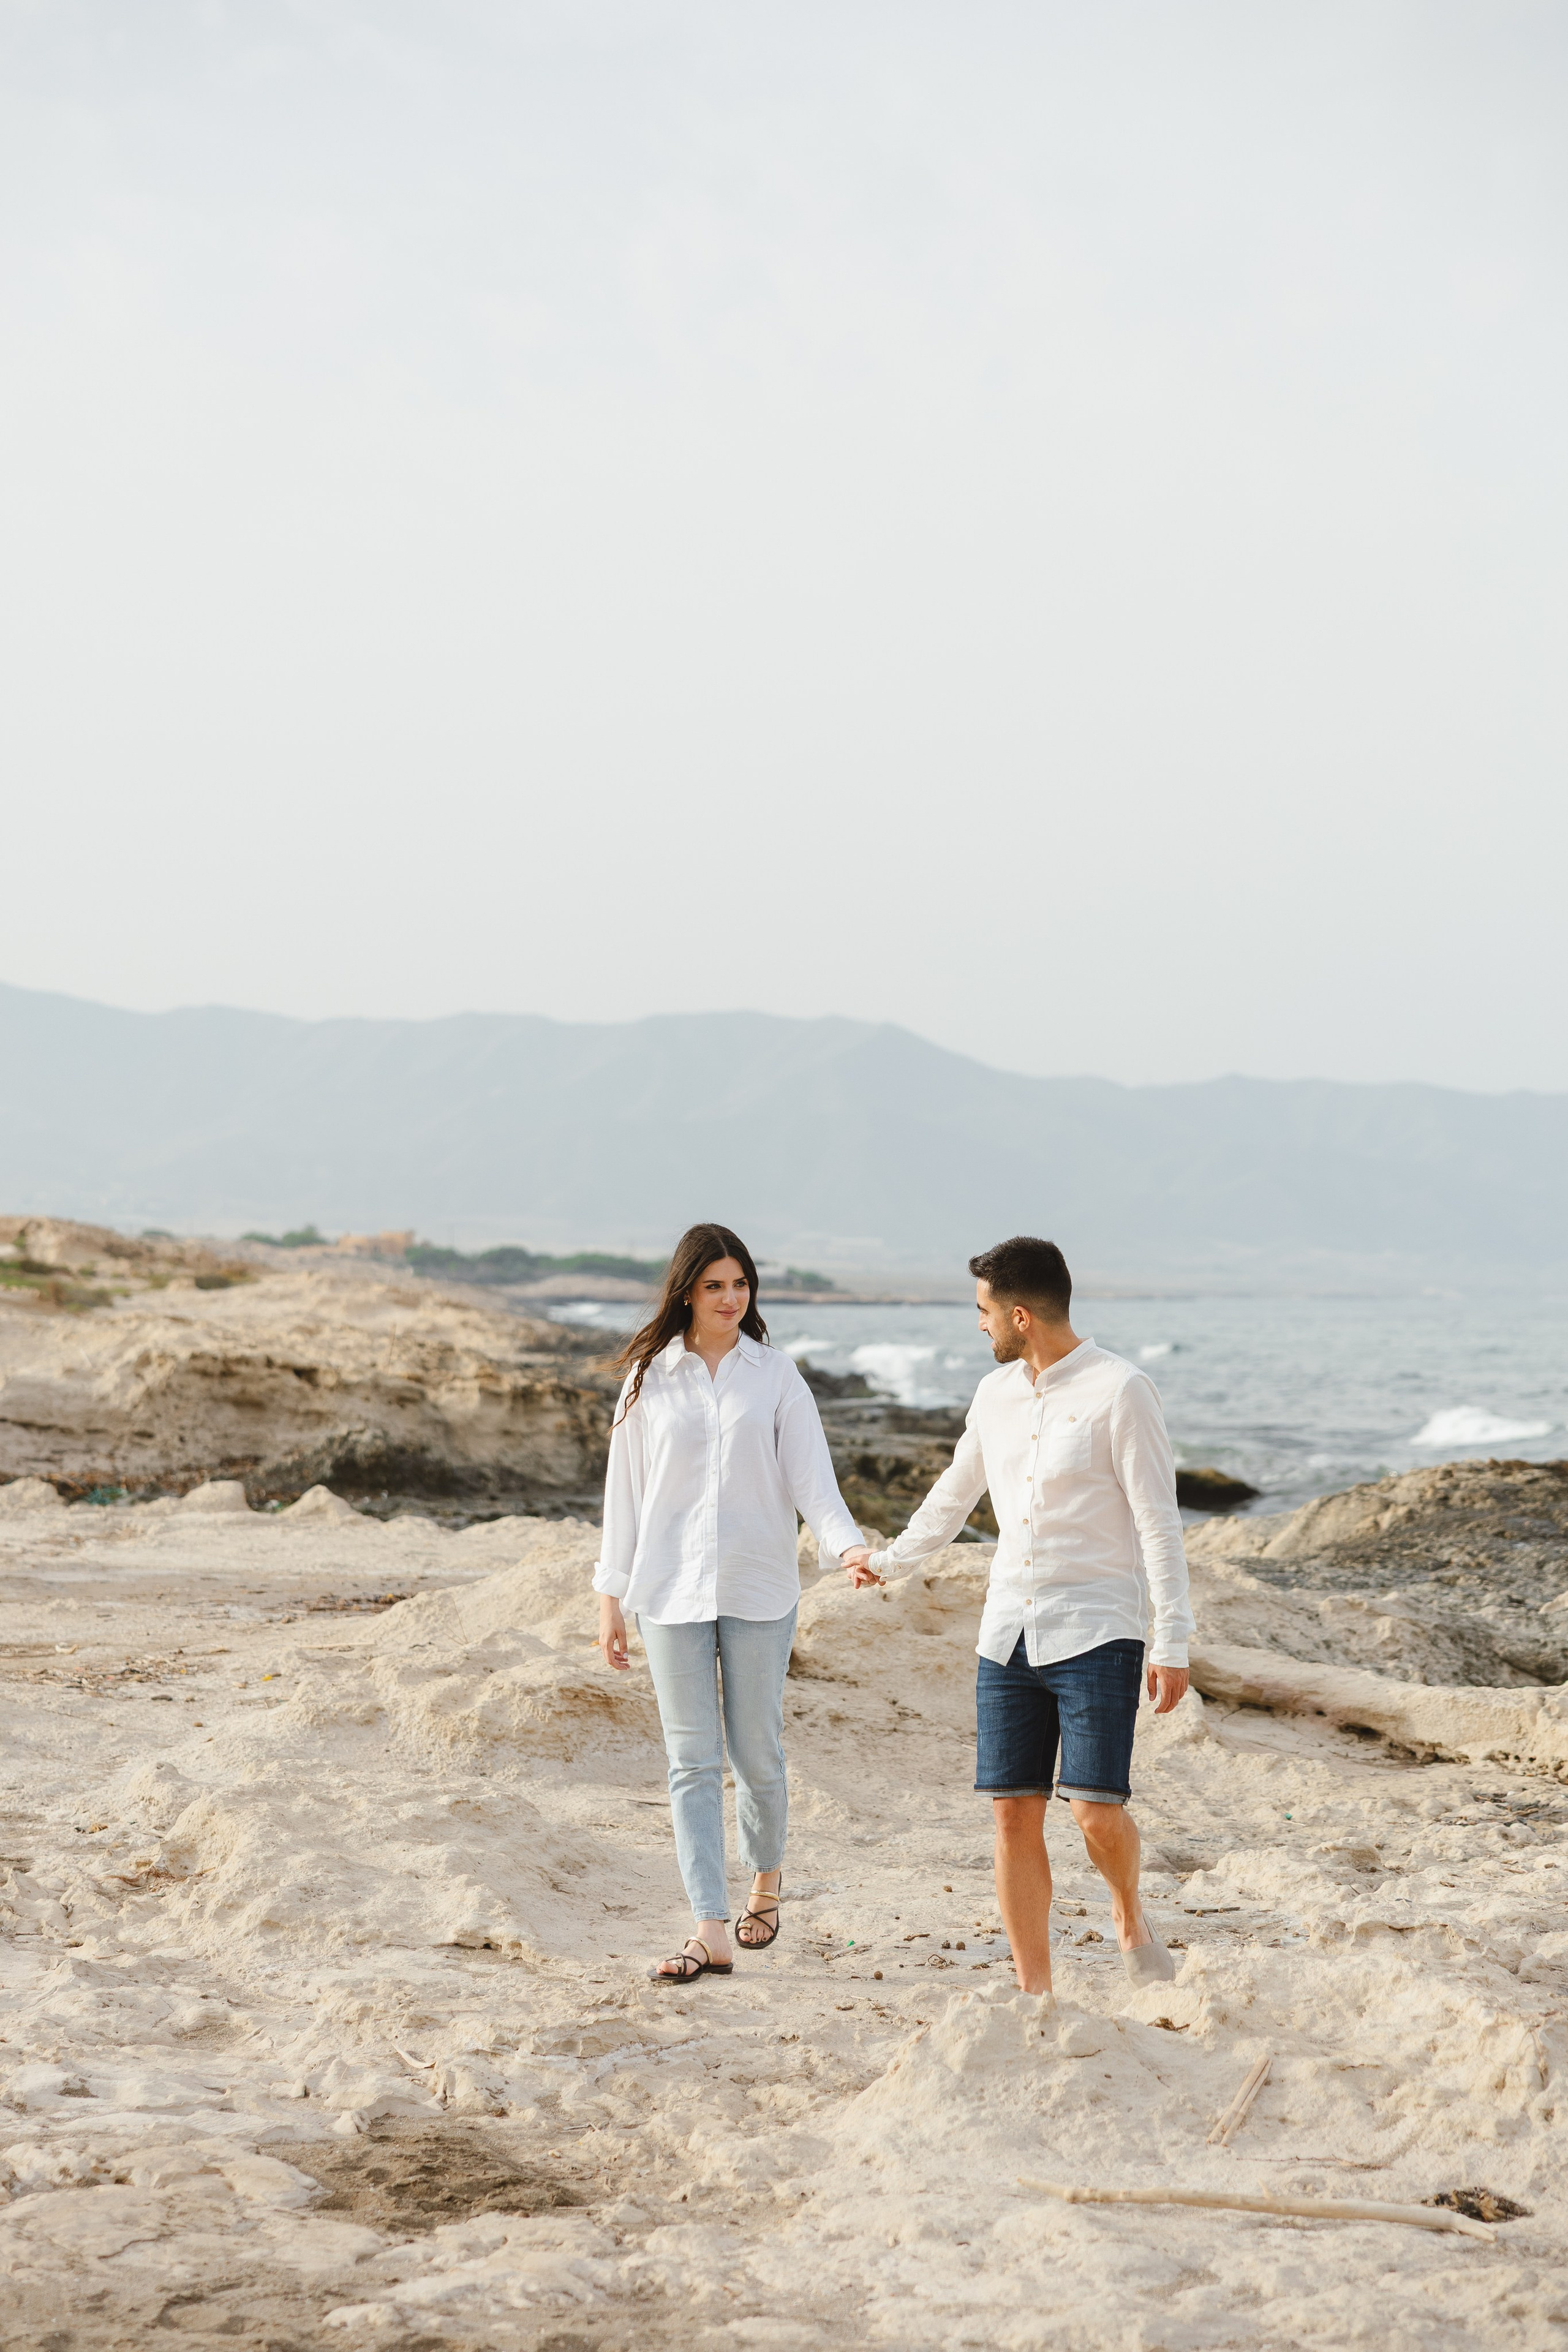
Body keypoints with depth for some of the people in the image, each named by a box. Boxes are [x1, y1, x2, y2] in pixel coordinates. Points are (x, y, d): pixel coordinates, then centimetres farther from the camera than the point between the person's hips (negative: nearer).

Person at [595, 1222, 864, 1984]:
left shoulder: (776, 1376, 4)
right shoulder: (649, 1377, 6)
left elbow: (811, 1478, 0)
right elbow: (625, 1488, 8)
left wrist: (847, 1546, -18)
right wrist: (611, 1594, 6)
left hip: (759, 1590, 0)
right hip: (671, 1592, 0)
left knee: (757, 1755, 4)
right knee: (693, 1761, -2)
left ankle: (766, 1881, 32)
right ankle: (711, 1935, -3)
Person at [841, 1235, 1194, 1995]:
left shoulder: (1119, 1391, -9)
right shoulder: (995, 1394, 11)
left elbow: (1158, 1523, -10)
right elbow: (954, 1493, 28)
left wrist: (1173, 1644, -14)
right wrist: (888, 1561, 41)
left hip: (1096, 1633, -6)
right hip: (1008, 1637, 6)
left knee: (1097, 1810, -13)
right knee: (1014, 1813, 2)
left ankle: (1129, 1916, 18)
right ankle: (1034, 1991, 9)